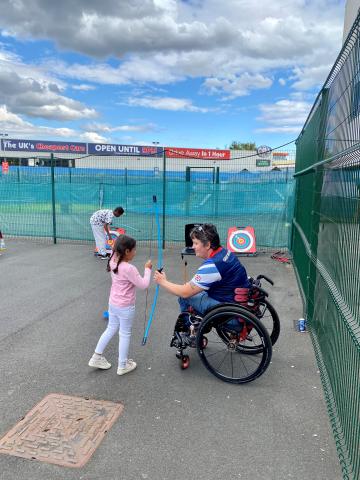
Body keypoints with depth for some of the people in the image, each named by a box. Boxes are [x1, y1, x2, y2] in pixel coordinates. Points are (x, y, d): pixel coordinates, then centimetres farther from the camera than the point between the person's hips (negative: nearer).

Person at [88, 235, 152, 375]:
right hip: (126, 307, -7)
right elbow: (143, 285, -20)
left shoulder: (113, 261, -6)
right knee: (125, 334, 10)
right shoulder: (129, 269, -28)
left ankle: (97, 357, 33)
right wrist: (147, 269, -9)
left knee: (111, 329, 24)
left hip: (113, 303, 8)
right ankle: (123, 366, 26)